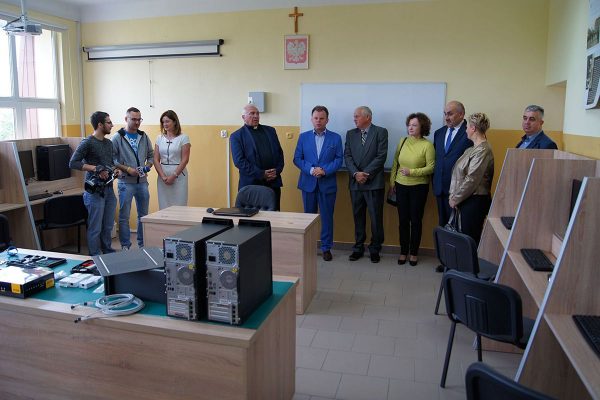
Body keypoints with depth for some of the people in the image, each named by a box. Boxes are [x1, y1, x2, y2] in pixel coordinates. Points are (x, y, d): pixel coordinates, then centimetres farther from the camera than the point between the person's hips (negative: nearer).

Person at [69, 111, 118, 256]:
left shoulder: (109, 143, 14)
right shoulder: (87, 143, -9)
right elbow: (73, 163, -13)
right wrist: (96, 169, -19)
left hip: (109, 189, 7)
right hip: (95, 191, -7)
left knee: (108, 226, 14)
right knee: (95, 228, 0)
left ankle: (108, 253, 27)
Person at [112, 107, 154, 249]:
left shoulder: (144, 137, 8)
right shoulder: (118, 138, -5)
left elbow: (151, 155, 15)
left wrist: (148, 166, -4)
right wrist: (127, 169, -16)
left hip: (142, 182, 5)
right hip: (126, 183, -4)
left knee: (143, 215, 13)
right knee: (124, 216, 3)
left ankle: (143, 244, 25)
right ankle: (125, 246, 14)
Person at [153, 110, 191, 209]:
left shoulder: (183, 138, -2)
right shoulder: (160, 138, 9)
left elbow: (185, 159, -7)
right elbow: (156, 159, 5)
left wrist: (173, 176, -12)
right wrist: (163, 176, -8)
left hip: (179, 175, -3)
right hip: (162, 176, 4)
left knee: (179, 205, -3)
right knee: (163, 205, 5)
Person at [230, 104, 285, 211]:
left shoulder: (270, 131, 15)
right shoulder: (237, 136, 0)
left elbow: (279, 153, 14)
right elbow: (239, 161, -9)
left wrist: (277, 171, -4)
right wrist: (261, 174, -14)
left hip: (273, 182, 4)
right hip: (251, 184, -4)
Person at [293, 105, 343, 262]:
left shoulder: (335, 138, 3)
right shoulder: (303, 137, 6)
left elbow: (339, 159, -2)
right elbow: (297, 159, 1)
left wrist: (325, 171, -17)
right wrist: (311, 170, -14)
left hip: (328, 183, -1)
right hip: (308, 183, 1)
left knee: (327, 217, 4)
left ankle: (326, 247, 15)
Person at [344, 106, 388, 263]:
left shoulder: (380, 132, -1)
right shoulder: (350, 134, 12)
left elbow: (381, 156, -8)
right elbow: (347, 156, 5)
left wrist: (366, 174, -13)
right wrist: (355, 173, -11)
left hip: (374, 182, -4)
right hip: (355, 183, 4)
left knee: (376, 218, 1)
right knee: (358, 217, 10)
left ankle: (375, 249, 14)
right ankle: (358, 248, 20)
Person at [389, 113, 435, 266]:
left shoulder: (427, 145, -9)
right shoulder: (403, 141, 4)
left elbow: (431, 167, -12)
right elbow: (395, 163, 10)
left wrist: (411, 172, -20)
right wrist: (392, 181, 9)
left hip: (419, 187, -3)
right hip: (401, 186, 3)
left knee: (416, 220, 7)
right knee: (403, 220, 9)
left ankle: (414, 252, 21)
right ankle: (403, 251, 22)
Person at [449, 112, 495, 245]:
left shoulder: (482, 150, -15)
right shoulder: (473, 148, 14)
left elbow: (472, 180, -19)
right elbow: (460, 174, 13)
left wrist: (456, 198, -10)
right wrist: (453, 195, 6)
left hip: (475, 201, -9)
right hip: (468, 200, 9)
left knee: (471, 239, -3)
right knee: (467, 236, 12)